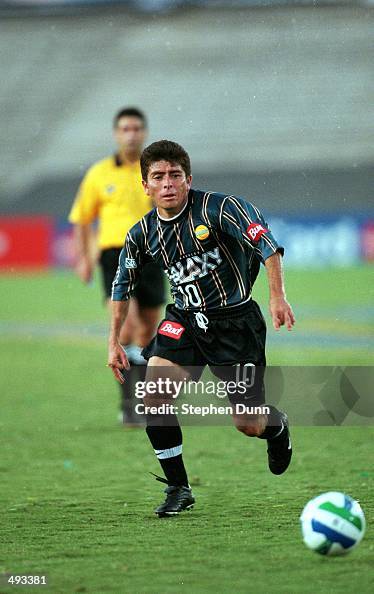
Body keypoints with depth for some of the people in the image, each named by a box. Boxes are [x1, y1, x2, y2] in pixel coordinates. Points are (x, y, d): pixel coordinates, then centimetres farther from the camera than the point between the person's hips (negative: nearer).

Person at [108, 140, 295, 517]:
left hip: (235, 321, -4)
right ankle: (178, 489, -5)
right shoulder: (142, 235, 0)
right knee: (153, 395, -20)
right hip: (183, 322, 4)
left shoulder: (218, 208, -16)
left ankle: (277, 428, 40)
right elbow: (122, 284, 15)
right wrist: (114, 341, 13)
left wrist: (277, 297, -33)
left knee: (248, 425, -1)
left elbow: (266, 244, -22)